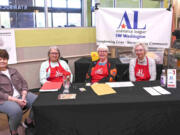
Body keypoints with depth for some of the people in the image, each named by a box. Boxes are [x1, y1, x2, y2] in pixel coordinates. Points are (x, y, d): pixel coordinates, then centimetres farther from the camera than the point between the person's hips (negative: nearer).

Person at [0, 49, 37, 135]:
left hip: (21, 95, 5)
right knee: (16, 110, -37)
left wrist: (23, 97, -9)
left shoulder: (13, 71, 17)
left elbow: (24, 84, 11)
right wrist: (16, 100, -19)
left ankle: (29, 121, 8)